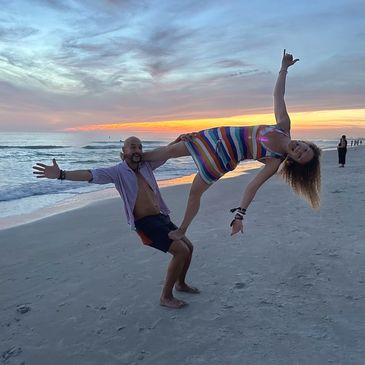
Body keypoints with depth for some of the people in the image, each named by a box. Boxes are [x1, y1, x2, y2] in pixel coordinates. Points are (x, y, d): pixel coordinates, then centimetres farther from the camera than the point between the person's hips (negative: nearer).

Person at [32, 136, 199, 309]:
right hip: (146, 223, -8)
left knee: (188, 246, 16)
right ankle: (166, 297, 0)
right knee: (181, 251, -16)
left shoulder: (146, 164, 7)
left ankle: (180, 283, 39)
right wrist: (61, 174, -34)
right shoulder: (118, 171, -10)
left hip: (162, 218, 8)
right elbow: (91, 174, -23)